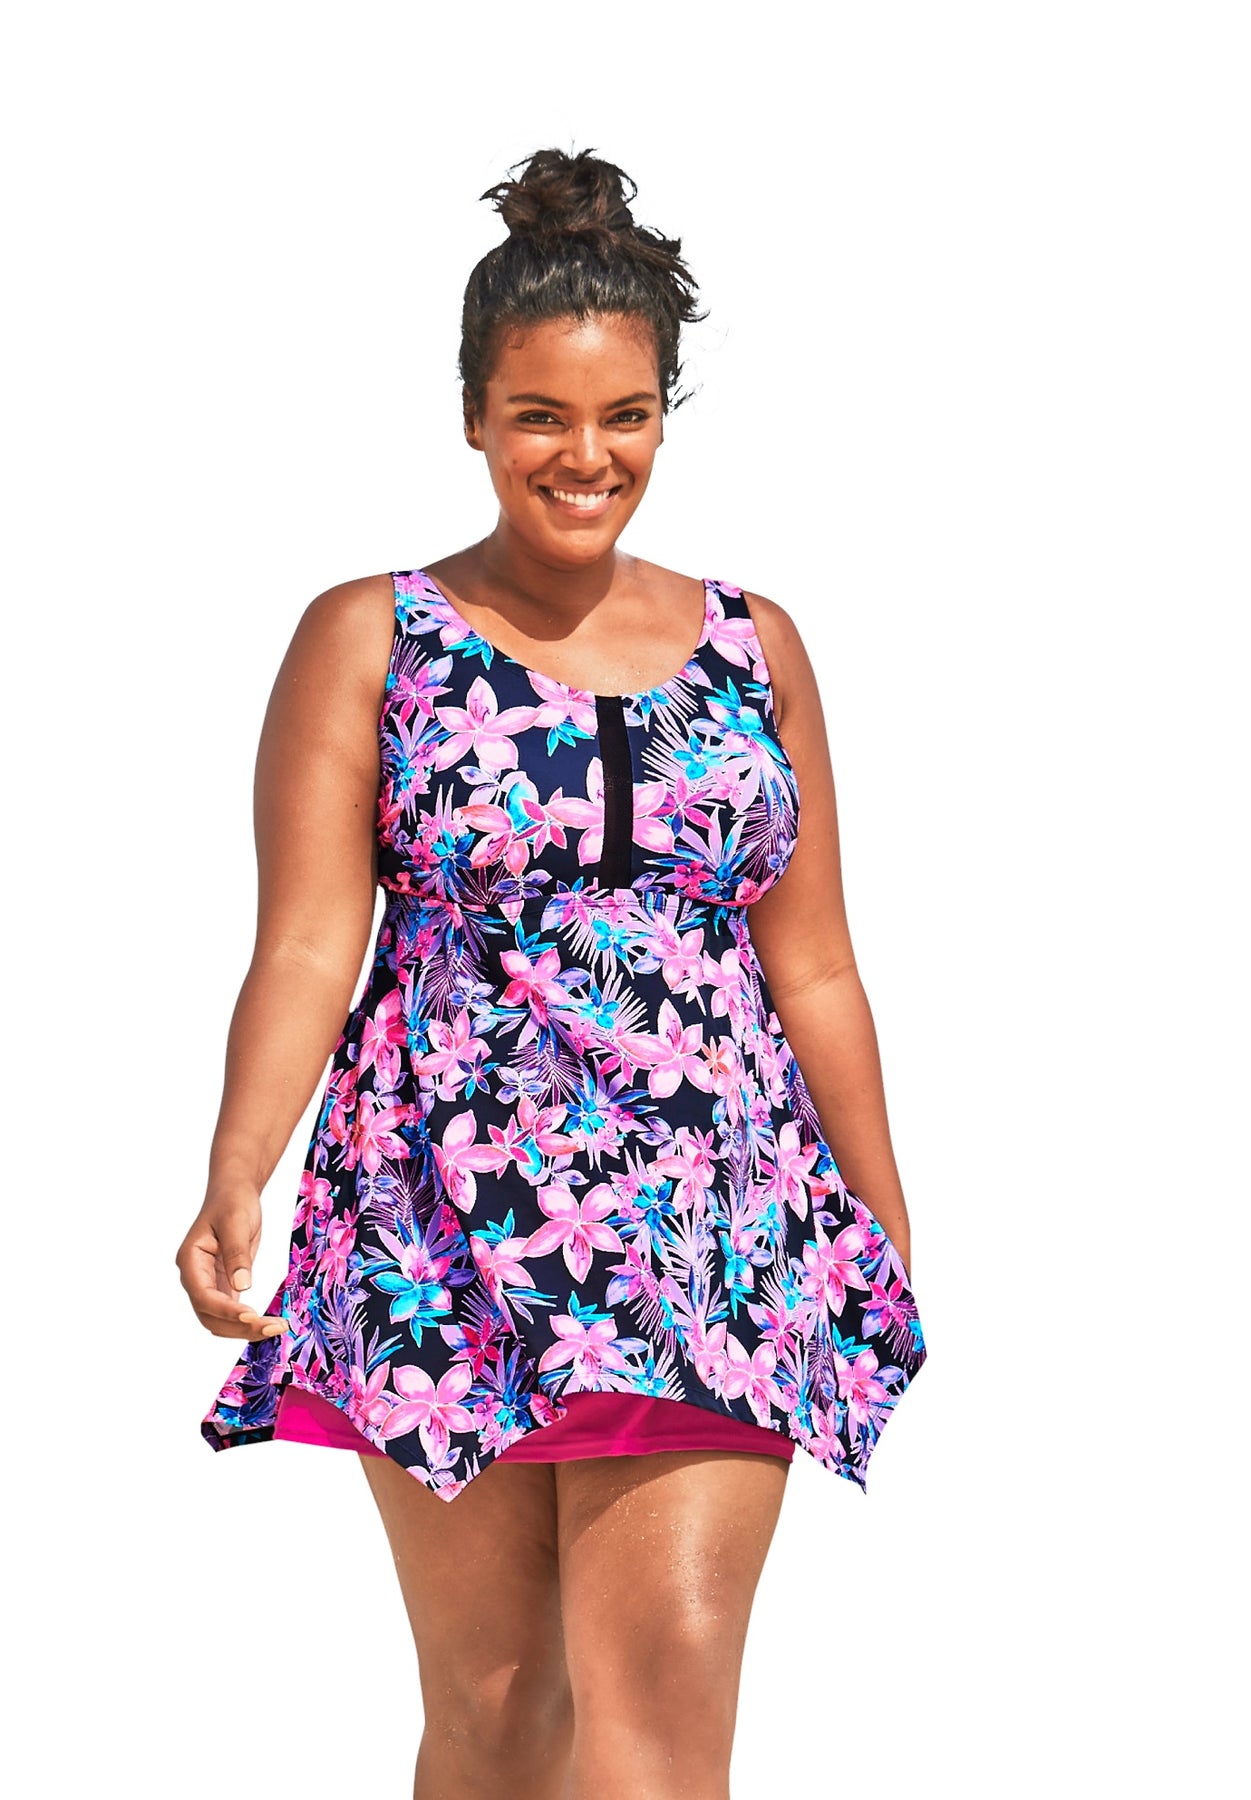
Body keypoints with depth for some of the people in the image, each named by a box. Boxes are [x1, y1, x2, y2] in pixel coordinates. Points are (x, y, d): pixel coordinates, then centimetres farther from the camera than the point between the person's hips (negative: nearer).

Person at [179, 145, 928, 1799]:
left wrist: (891, 1239, 16)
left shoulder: (752, 649, 11)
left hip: (713, 1229, 1)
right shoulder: (368, 639, 4)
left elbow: (812, 968, 15)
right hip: (450, 1228, -1)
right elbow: (309, 942, -5)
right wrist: (236, 1181, -21)